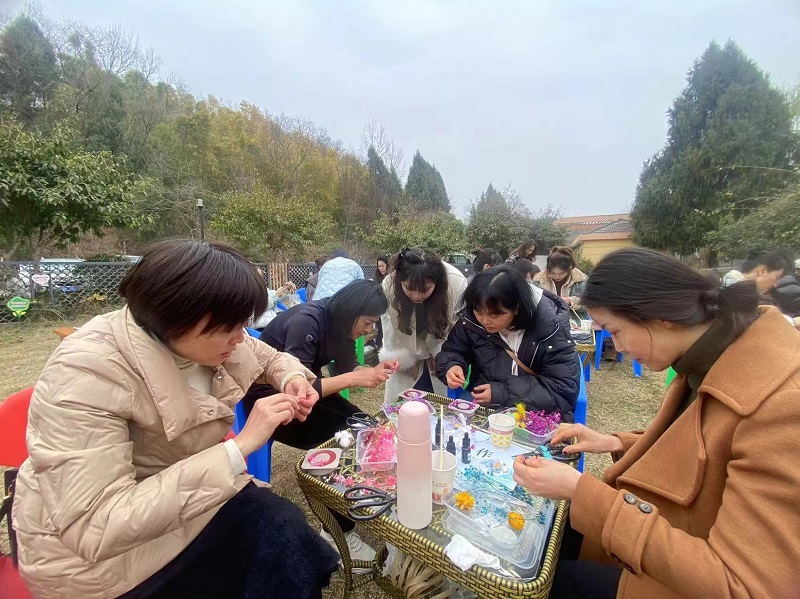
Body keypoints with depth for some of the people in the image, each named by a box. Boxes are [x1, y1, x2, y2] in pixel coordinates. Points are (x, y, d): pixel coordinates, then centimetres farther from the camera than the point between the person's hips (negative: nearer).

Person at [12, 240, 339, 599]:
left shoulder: (199, 337, -11)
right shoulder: (86, 375, -29)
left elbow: (269, 357, 7)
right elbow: (96, 529, -33)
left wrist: (292, 379, -15)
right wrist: (239, 447, -36)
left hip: (176, 493, 6)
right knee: (276, 527, -20)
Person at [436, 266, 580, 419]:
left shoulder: (550, 329, -16)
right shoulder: (470, 320, -8)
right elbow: (451, 352, 6)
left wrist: (503, 393, -20)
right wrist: (452, 366, -17)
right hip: (480, 409, 2)